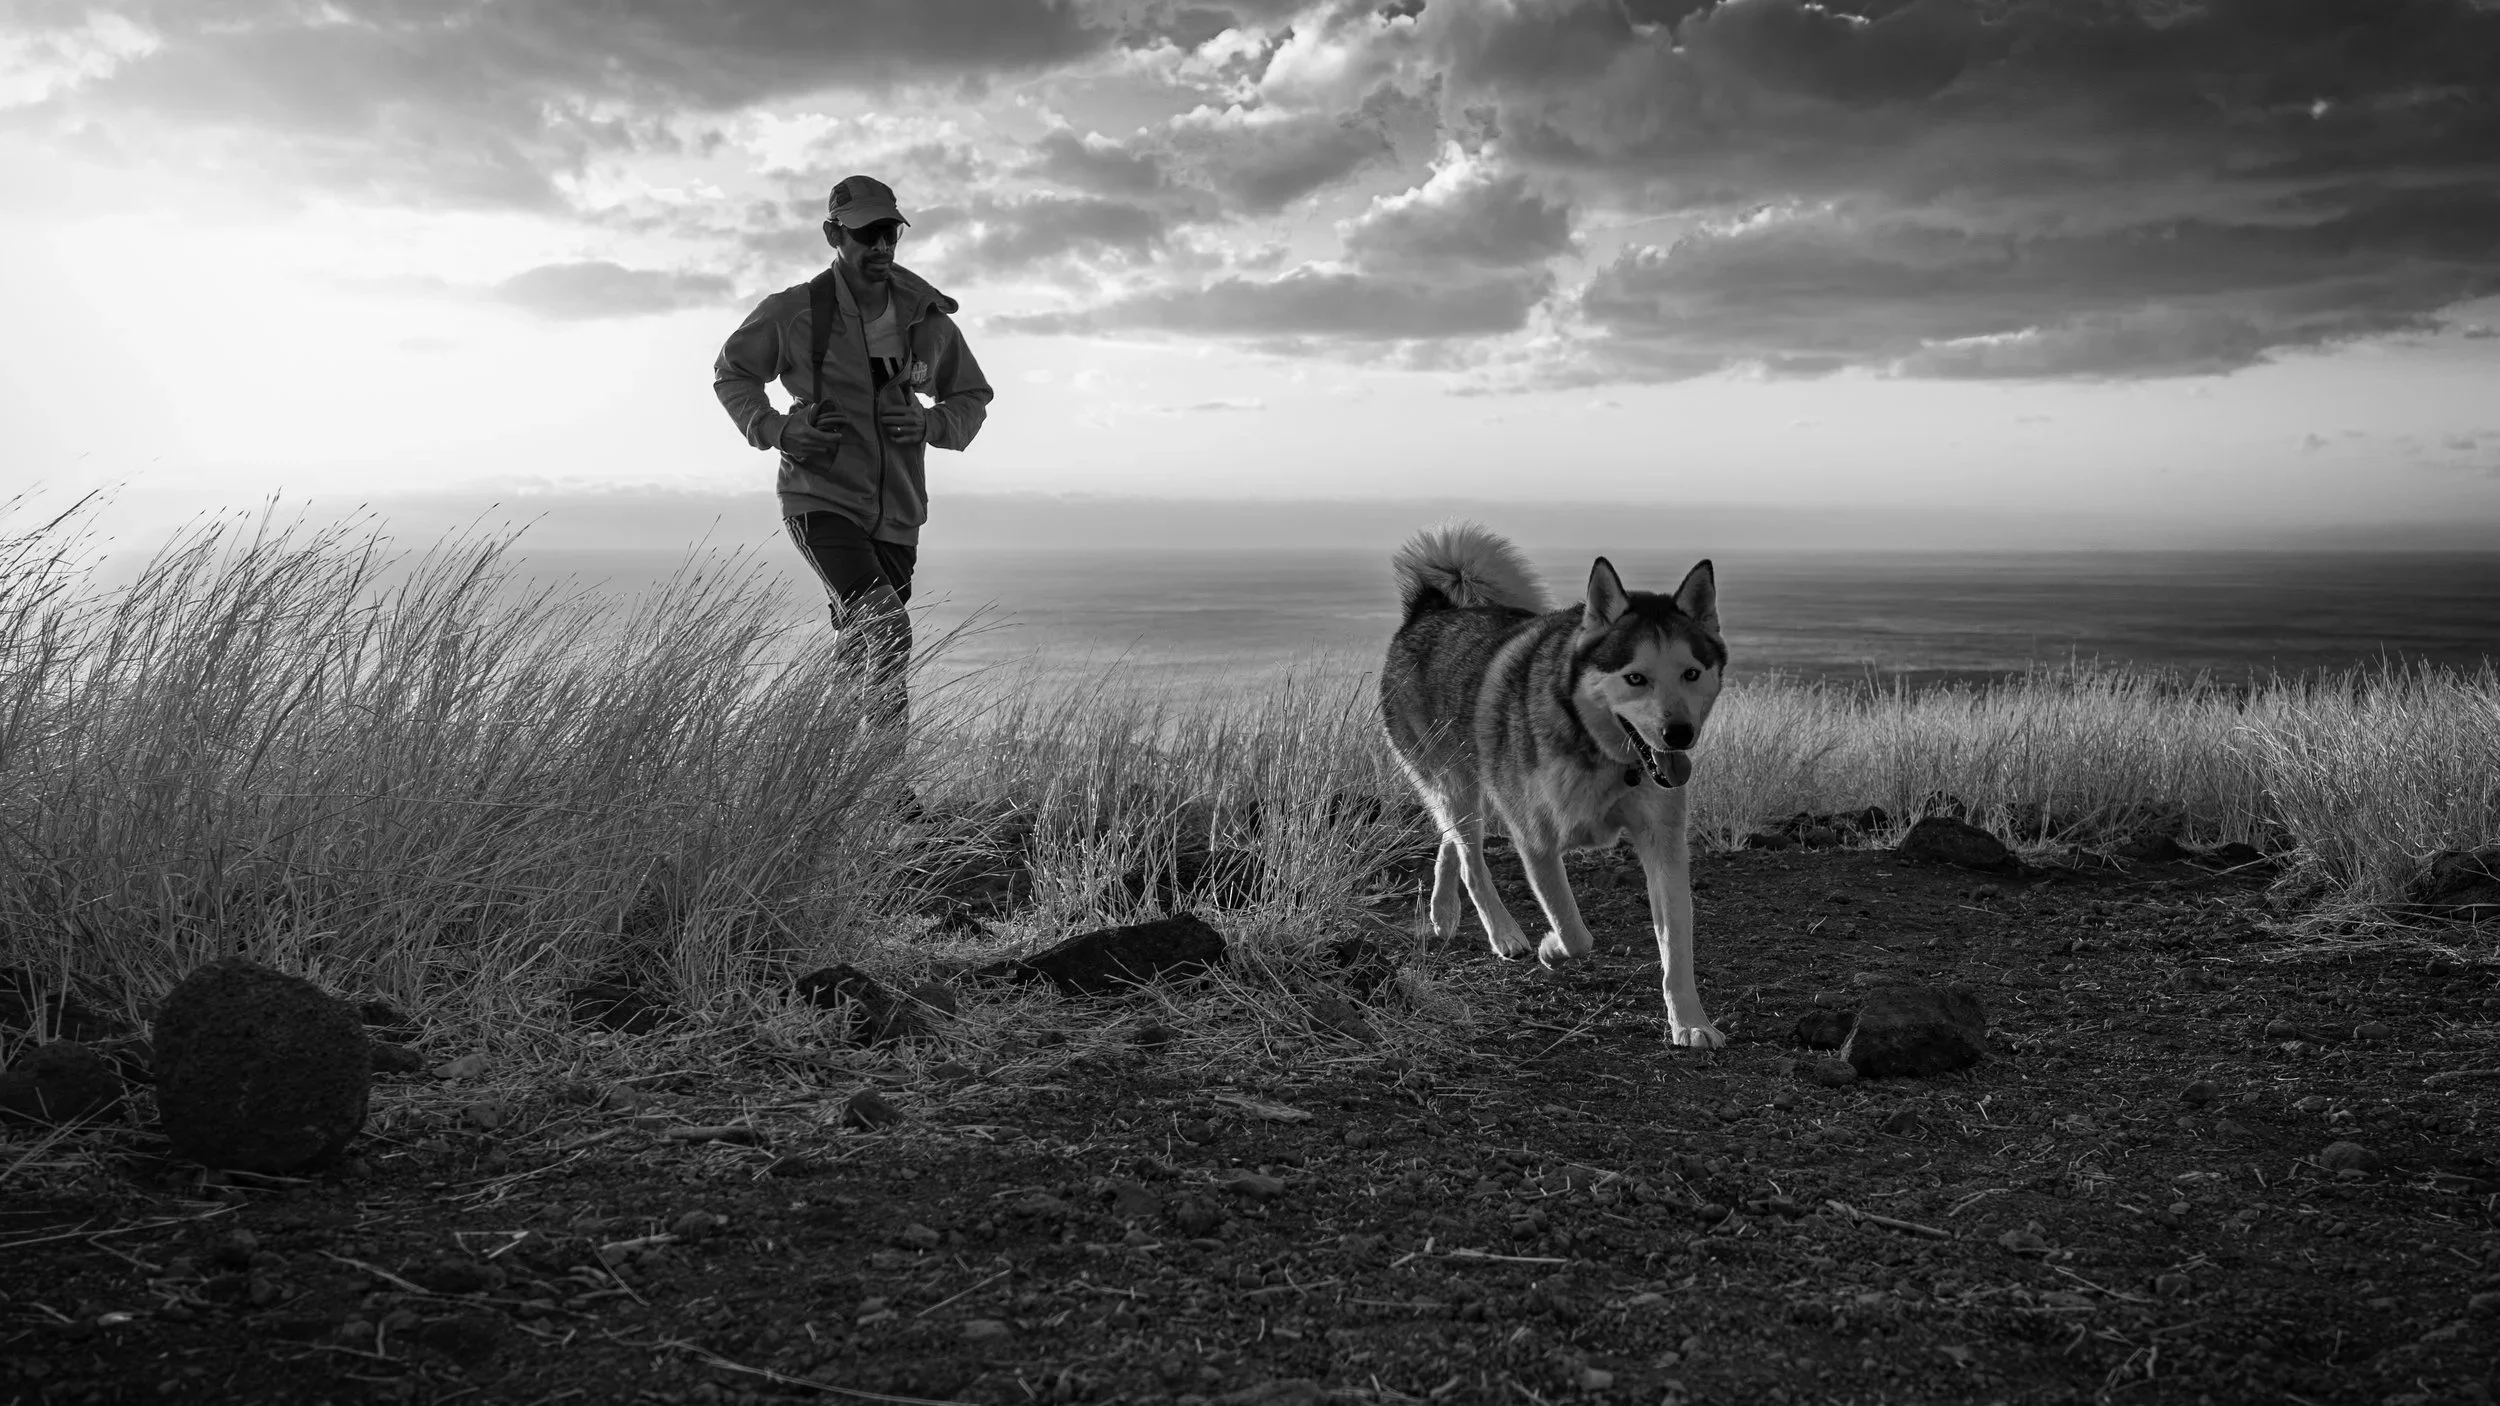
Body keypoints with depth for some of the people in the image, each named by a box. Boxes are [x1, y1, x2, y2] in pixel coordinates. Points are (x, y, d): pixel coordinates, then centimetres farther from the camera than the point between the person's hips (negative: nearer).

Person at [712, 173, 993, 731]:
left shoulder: (929, 320, 3)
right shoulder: (794, 312, -6)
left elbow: (972, 398, 16)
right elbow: (730, 373, 10)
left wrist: (932, 423, -7)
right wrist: (777, 428, -8)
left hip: (896, 513, 4)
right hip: (820, 500, -4)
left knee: (862, 653, 11)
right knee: (888, 630, -26)